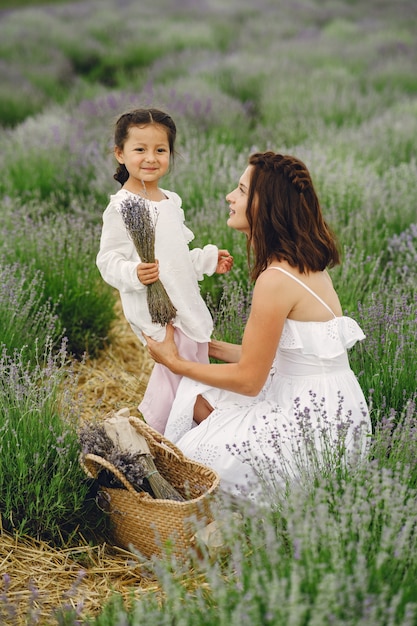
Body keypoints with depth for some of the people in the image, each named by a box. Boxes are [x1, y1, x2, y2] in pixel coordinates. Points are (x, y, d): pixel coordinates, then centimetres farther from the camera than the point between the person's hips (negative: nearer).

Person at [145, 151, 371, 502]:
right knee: (200, 400, 9)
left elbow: (249, 379, -16)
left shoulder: (276, 280, -23)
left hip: (314, 423, -9)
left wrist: (176, 363, -3)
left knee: (194, 462, -1)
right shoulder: (307, 264, 6)